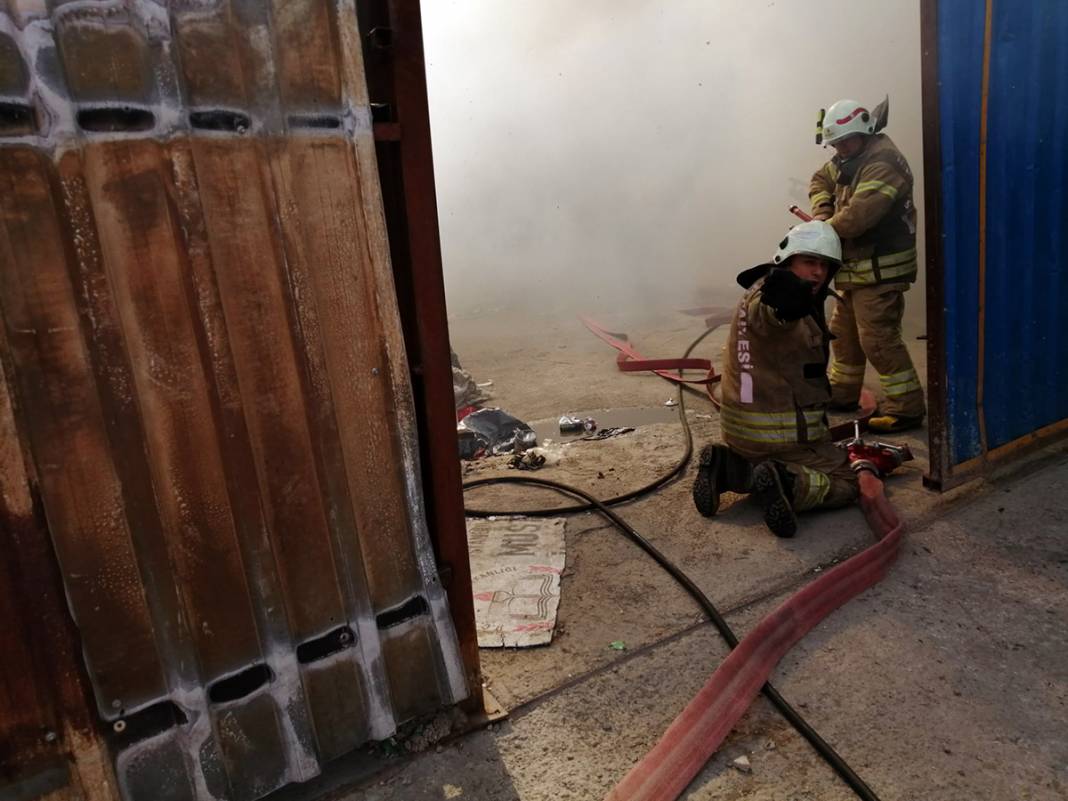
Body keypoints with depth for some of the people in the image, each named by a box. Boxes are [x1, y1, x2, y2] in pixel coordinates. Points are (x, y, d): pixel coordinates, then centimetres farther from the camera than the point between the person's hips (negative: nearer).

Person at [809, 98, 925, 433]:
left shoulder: (882, 161, -20)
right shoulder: (850, 157, 11)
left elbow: (859, 213, -30)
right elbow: (821, 179, 17)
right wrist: (821, 212, -2)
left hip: (881, 269, -10)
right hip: (856, 267, 10)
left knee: (878, 338, -10)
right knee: (843, 331, 18)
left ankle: (905, 408, -2)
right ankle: (841, 393, 32)